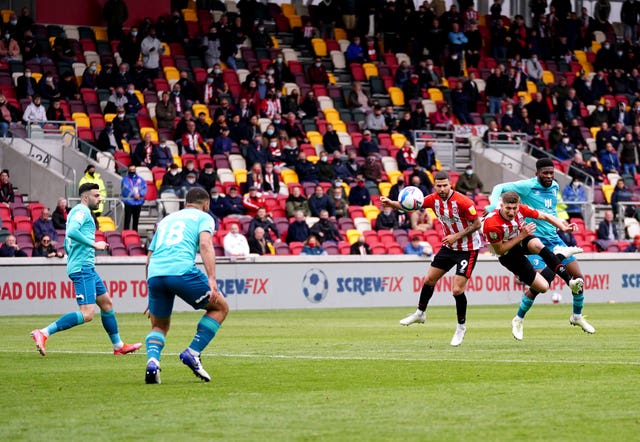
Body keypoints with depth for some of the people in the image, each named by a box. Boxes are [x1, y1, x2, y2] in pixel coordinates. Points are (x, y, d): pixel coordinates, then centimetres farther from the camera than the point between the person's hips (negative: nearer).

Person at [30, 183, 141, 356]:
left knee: (106, 303, 18)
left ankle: (118, 345, 28)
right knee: (87, 314, -19)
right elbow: (72, 232, -27)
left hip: (86, 267, 11)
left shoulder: (81, 212, 22)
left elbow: (67, 244, 29)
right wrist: (94, 244, -21)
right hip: (82, 268, -11)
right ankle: (44, 333, -23)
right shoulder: (81, 211, -8)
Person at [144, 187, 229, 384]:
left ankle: (152, 360, -10)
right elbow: (205, 244, -3)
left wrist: (153, 298, 36)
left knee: (159, 326, 21)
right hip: (182, 270, -5)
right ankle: (193, 353, 3)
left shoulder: (166, 219, 34)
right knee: (220, 307, 15)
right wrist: (211, 279, -12)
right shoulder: (203, 217, 18)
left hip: (155, 273, 5)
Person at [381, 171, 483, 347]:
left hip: (468, 249, -7)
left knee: (457, 289, -12)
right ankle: (420, 313, 35)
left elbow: (477, 223, -17)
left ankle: (461, 326, 8)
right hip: (449, 246, 7)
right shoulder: (433, 199, -7)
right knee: (429, 280, 12)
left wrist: (457, 236, -24)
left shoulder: (462, 202, -25)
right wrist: (390, 203, -22)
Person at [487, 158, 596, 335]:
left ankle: (577, 316, 25)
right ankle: (518, 319, 7)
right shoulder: (528, 186, -13)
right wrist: (494, 204, -29)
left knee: (578, 277, 4)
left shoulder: (555, 186, 7)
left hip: (554, 238, 7)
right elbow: (500, 188, -13)